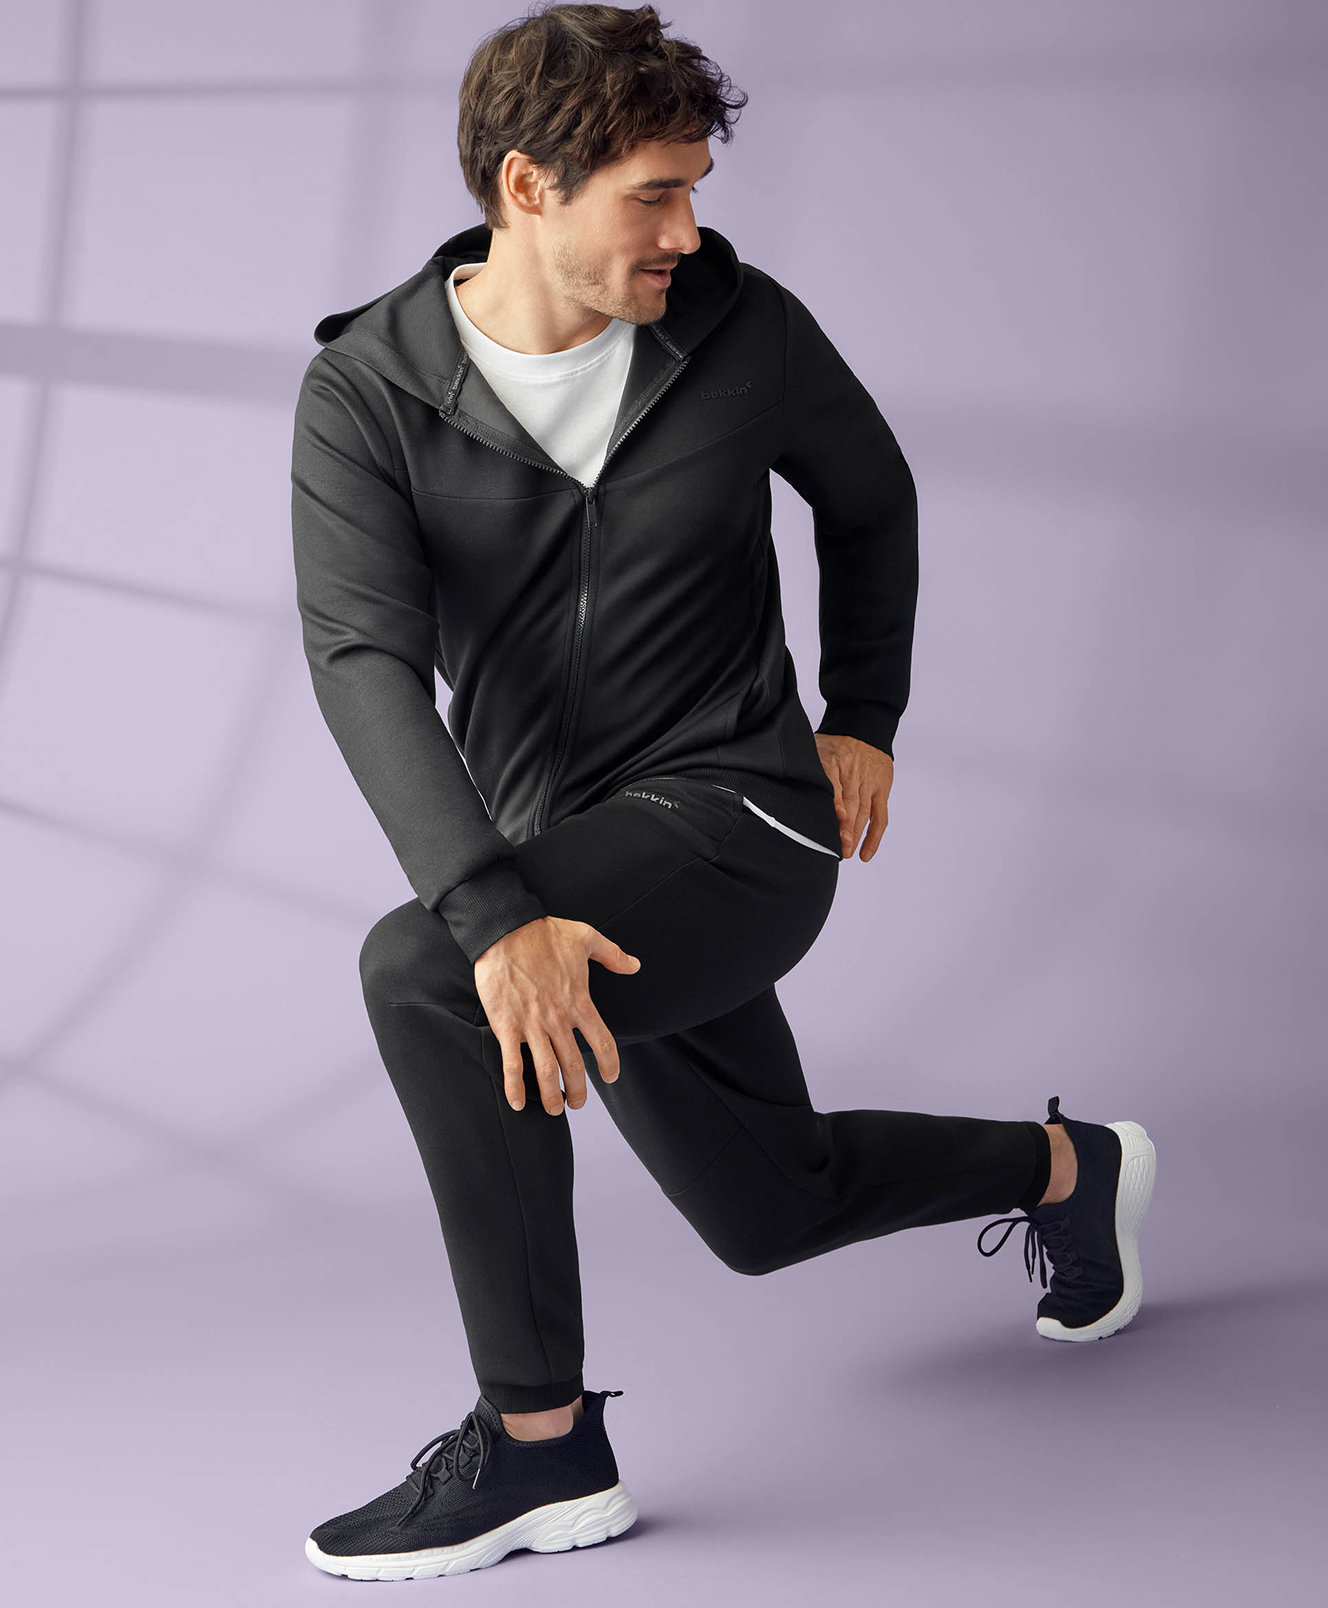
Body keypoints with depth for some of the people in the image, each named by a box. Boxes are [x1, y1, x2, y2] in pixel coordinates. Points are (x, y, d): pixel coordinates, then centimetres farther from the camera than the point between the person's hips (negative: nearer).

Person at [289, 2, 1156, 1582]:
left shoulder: (740, 327, -9)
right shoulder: (365, 391, -11)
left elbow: (869, 494, 13)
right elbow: (364, 662, -24)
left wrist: (865, 720, 9)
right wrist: (499, 914, -36)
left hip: (740, 825, -4)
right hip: (563, 869, 4)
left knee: (413, 974, -30)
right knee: (769, 1211, 22)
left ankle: (539, 1442, -18)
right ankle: (1068, 1170, 49)